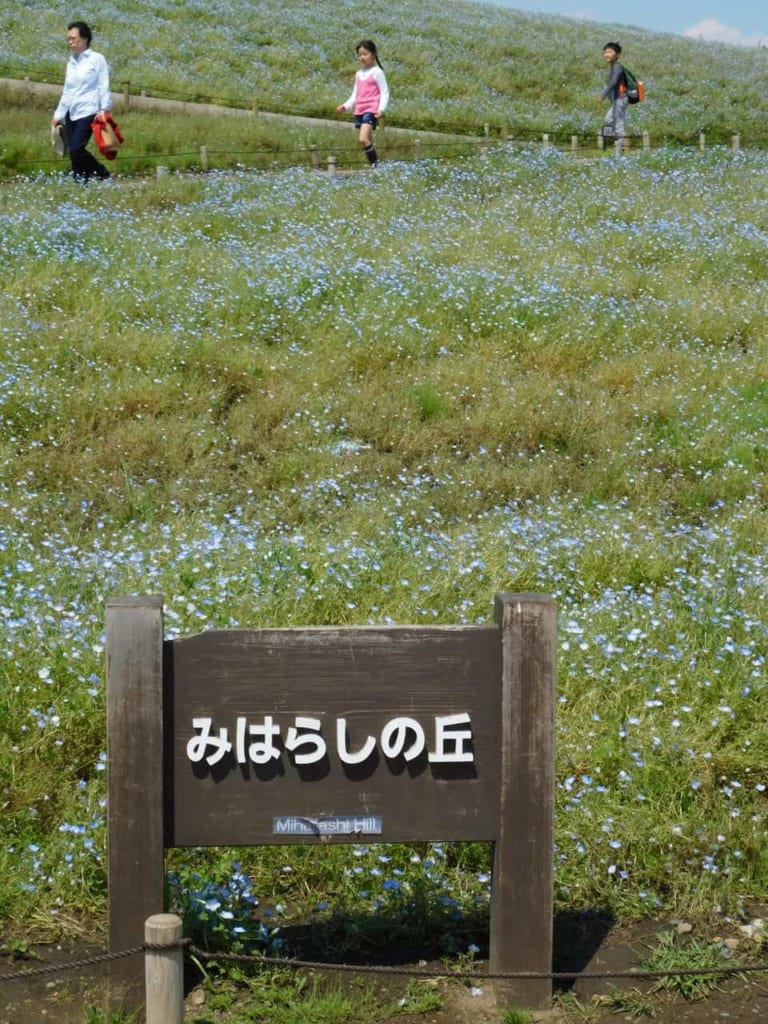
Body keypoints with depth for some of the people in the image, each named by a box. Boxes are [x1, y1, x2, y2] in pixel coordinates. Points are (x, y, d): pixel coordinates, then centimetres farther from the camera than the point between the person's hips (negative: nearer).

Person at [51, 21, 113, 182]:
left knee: (76, 149, -19)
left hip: (88, 112, -7)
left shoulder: (96, 59, 0)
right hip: (71, 114, 7)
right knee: (73, 151, 1)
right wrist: (58, 114, 20)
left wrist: (104, 109, -16)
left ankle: (102, 175, -2)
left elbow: (104, 86, -5)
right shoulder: (70, 63, 17)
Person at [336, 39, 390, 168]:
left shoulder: (377, 72, -4)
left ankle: (376, 163, -15)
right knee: (368, 141, 8)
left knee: (363, 139, -23)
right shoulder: (359, 74, 16)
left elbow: (385, 93, -6)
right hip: (359, 110, 7)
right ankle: (374, 166, 12)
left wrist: (381, 108, -20)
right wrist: (346, 106, 6)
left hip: (371, 110, -7)